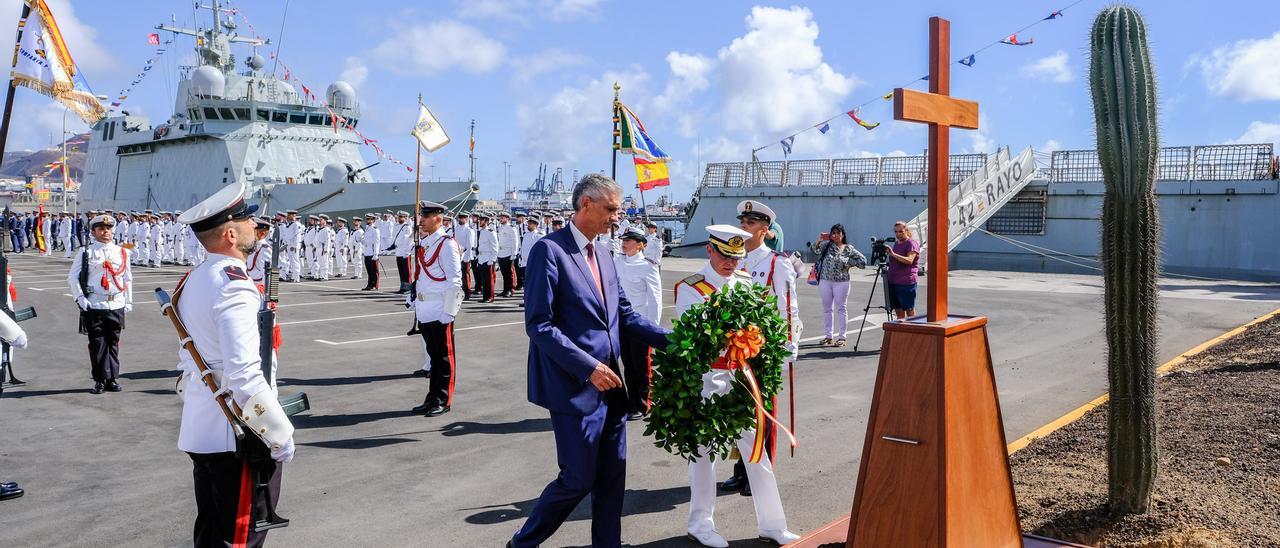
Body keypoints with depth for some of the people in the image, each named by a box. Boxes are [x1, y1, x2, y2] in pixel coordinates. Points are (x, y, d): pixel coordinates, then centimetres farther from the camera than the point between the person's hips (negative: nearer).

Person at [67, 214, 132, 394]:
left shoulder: (122, 253, 11)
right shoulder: (86, 252, 3)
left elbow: (128, 279, 17)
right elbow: (73, 277, 1)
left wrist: (128, 301, 14)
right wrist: (80, 298, -9)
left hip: (117, 305, 2)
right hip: (94, 306, -2)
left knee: (113, 343, 7)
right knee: (97, 344, 0)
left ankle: (112, 379, 14)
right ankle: (100, 380, 7)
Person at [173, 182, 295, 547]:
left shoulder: (193, 280, 11)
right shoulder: (233, 286, -19)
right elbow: (245, 376, -26)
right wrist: (280, 435, -18)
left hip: (200, 434, 9)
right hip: (239, 439, -9)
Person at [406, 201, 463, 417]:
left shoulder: (447, 244, -11)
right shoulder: (423, 244, 13)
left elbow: (454, 282, -14)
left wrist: (448, 312, -17)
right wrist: (412, 299, 16)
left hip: (440, 312, -8)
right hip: (424, 311, 8)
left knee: (444, 357, 2)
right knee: (433, 354, 15)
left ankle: (443, 401, 10)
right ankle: (432, 398, 24)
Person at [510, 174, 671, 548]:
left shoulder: (604, 259, 14)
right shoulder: (549, 250, -12)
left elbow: (625, 314, 14)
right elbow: (539, 325, -17)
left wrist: (671, 339, 0)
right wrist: (588, 367, -20)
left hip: (610, 385, 8)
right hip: (576, 388, -7)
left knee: (612, 475, 12)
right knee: (579, 478, 1)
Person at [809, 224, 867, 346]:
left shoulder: (849, 249, 4)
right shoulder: (826, 245, 6)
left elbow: (862, 261, 3)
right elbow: (813, 248, -11)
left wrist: (849, 263, -3)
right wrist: (821, 239, -21)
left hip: (841, 282, -2)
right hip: (825, 281, 2)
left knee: (841, 309, 1)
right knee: (827, 309, 7)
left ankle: (842, 337, 6)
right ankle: (829, 336, 15)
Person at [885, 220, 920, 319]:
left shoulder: (912, 243, -7)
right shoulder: (896, 243, 18)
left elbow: (909, 260, -24)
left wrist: (893, 254, -31)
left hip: (906, 282, -8)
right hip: (892, 281, 8)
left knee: (909, 310, -3)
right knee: (898, 310, 9)